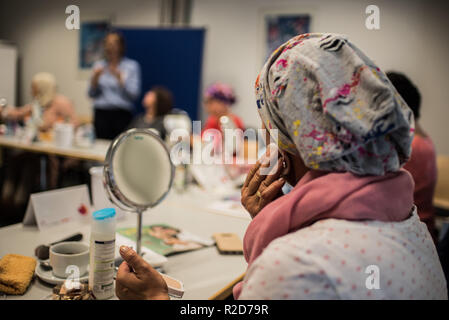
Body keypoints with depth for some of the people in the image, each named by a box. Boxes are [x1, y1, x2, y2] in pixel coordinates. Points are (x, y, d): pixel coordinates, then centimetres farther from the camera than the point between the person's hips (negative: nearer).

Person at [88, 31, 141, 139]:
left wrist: (119, 78, -13)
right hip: (101, 114, 2)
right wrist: (95, 79, -6)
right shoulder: (99, 65, 13)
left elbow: (134, 94, -5)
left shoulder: (132, 66, 4)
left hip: (122, 114, -2)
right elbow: (92, 95, 11)